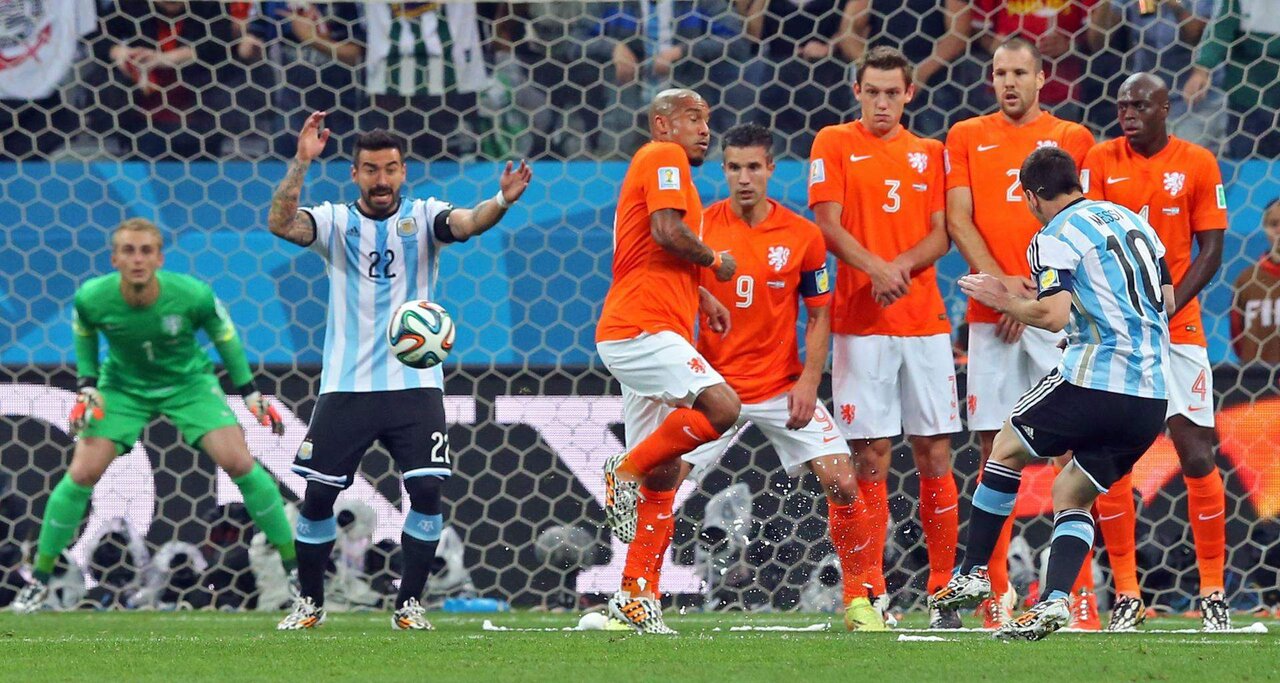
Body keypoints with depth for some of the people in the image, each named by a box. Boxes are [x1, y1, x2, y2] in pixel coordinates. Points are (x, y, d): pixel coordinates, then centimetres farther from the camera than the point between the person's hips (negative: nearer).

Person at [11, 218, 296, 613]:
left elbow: (224, 335, -7)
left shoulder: (192, 295, -28)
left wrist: (251, 394, -3)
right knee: (81, 474, -11)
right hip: (122, 386, 1)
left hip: (189, 382, -1)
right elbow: (84, 333, 2)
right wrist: (86, 387, -5)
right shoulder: (92, 298, -24)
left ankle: (293, 562, -1)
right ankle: (40, 578, 6)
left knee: (239, 464, -16)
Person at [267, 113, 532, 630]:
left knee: (427, 489, -11)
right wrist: (301, 163, -28)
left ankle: (409, 604, 3)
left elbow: (465, 223, -18)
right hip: (346, 387, 0)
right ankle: (309, 603, 18)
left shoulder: (422, 217, 3)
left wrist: (502, 201, -39)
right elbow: (281, 223, -16)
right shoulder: (335, 221, 3)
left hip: (415, 384, 0)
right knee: (318, 494, 0)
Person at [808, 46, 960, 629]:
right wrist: (876, 268, -19)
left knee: (934, 455, 0)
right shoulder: (835, 144, 5)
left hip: (925, 320, 3)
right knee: (871, 459, -5)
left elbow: (941, 233, 7)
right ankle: (872, 593, -1)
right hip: (861, 322, -3)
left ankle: (945, 590, 4)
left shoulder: (929, 153, 13)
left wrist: (903, 265, -13)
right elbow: (828, 225, -3)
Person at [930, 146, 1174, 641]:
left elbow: (1055, 314, -18)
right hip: (1152, 399, 6)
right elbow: (1167, 301, 24)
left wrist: (1006, 302, -2)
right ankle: (1054, 601, -4)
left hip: (1094, 380, -6)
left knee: (1008, 447, 18)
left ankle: (973, 573, 19)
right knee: (1070, 494, 17)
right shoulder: (1131, 220, 18)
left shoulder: (1055, 238, -5)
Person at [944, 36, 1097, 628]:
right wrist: (999, 281, -10)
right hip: (990, 312, 1)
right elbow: (957, 220, 5)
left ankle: (1080, 592, -6)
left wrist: (1031, 291, -8)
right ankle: (997, 592, 4)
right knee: (995, 450, 0)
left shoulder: (1072, 139, 9)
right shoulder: (967, 137, 12)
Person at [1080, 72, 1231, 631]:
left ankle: (1213, 591, 4)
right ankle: (1126, 595, 4)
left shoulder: (1198, 164, 1)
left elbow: (1210, 250, 0)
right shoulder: (1100, 161, 3)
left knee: (1197, 454, -5)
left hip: (1177, 327, -1)